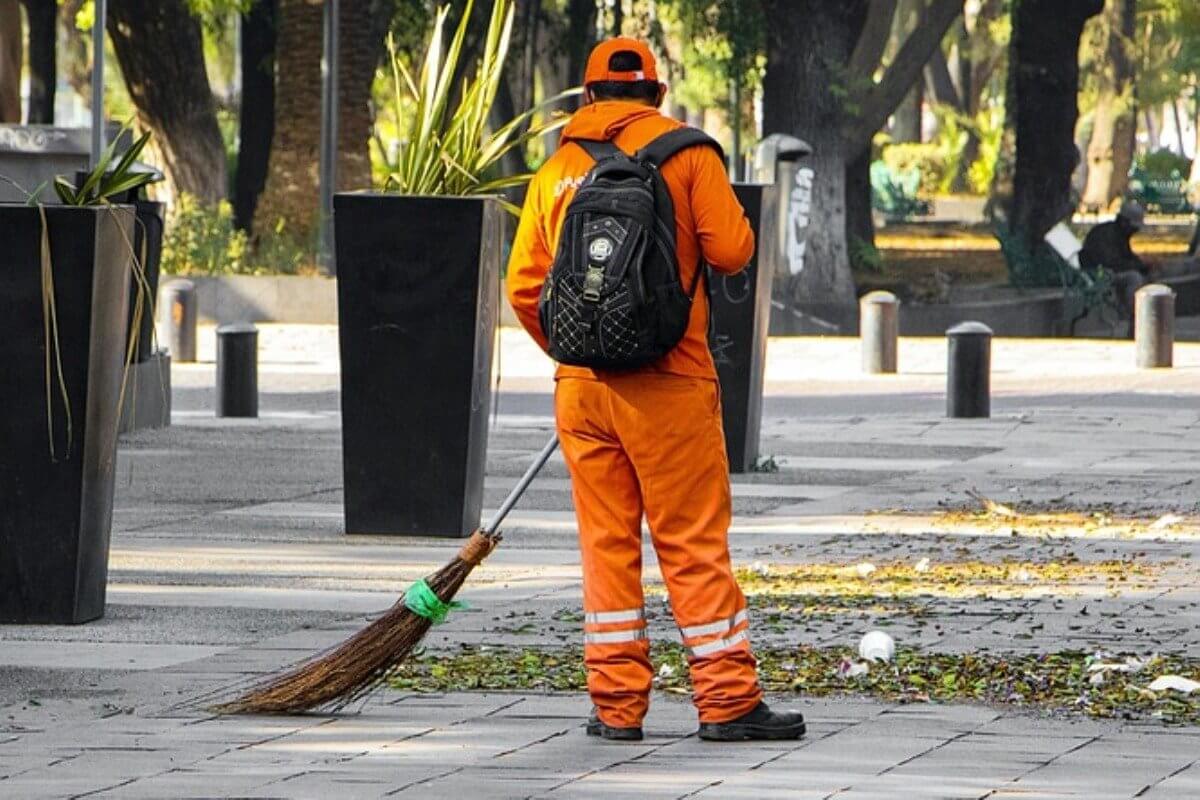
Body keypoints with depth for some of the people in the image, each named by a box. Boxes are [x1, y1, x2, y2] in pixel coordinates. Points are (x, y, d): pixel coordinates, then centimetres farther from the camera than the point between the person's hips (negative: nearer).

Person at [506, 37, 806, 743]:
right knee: (696, 545, -1)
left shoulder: (555, 170, 9)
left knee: (606, 544, 8)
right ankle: (729, 701, -1)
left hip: (581, 388, 3)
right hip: (669, 386, -3)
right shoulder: (685, 151, -2)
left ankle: (617, 704, 7)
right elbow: (731, 250, -8)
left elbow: (525, 287, 8)